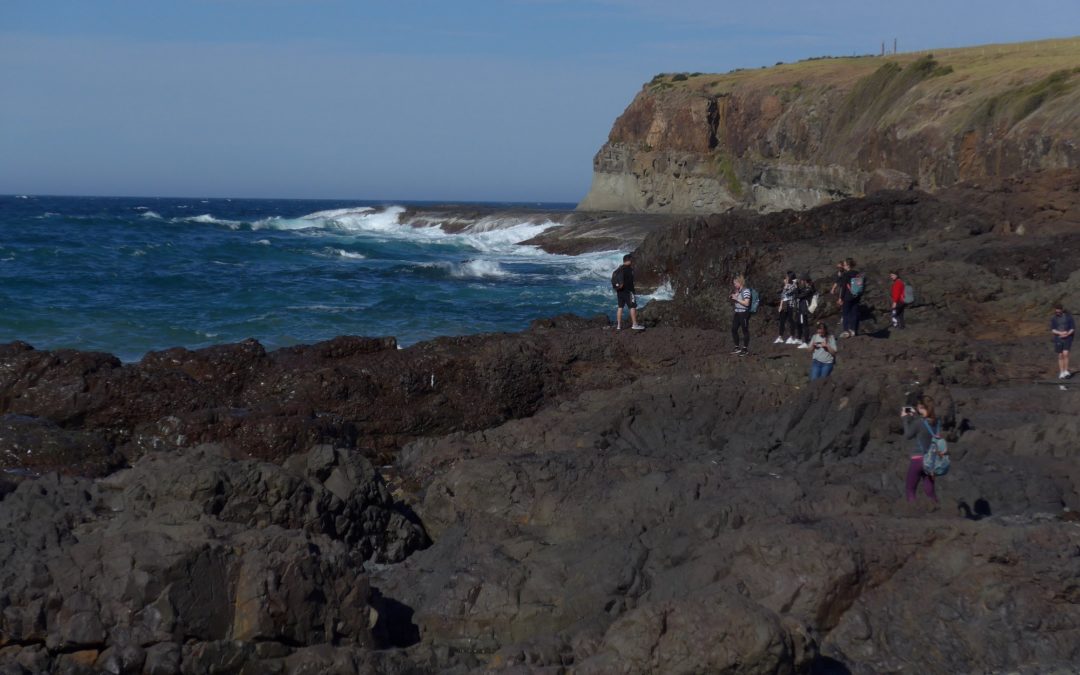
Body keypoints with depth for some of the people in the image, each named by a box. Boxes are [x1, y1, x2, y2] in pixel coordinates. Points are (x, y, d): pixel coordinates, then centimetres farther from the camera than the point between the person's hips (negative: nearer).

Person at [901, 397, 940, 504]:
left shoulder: (918, 422, -19)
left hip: (918, 459, -6)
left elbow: (907, 435, -4)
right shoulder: (937, 422, 0)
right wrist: (914, 416, 11)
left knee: (911, 490, 10)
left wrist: (905, 418, 4)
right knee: (929, 490, 16)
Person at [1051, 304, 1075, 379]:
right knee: (1060, 356, 3)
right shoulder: (1053, 318, 3)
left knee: (1065, 353, -17)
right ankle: (1061, 373, 11)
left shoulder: (1068, 316, -2)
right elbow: (1052, 329, -2)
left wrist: (1067, 334, -16)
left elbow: (1073, 328, 0)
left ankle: (1066, 371, -8)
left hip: (1067, 338, -2)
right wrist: (1060, 333, -18)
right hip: (1058, 339, 2)